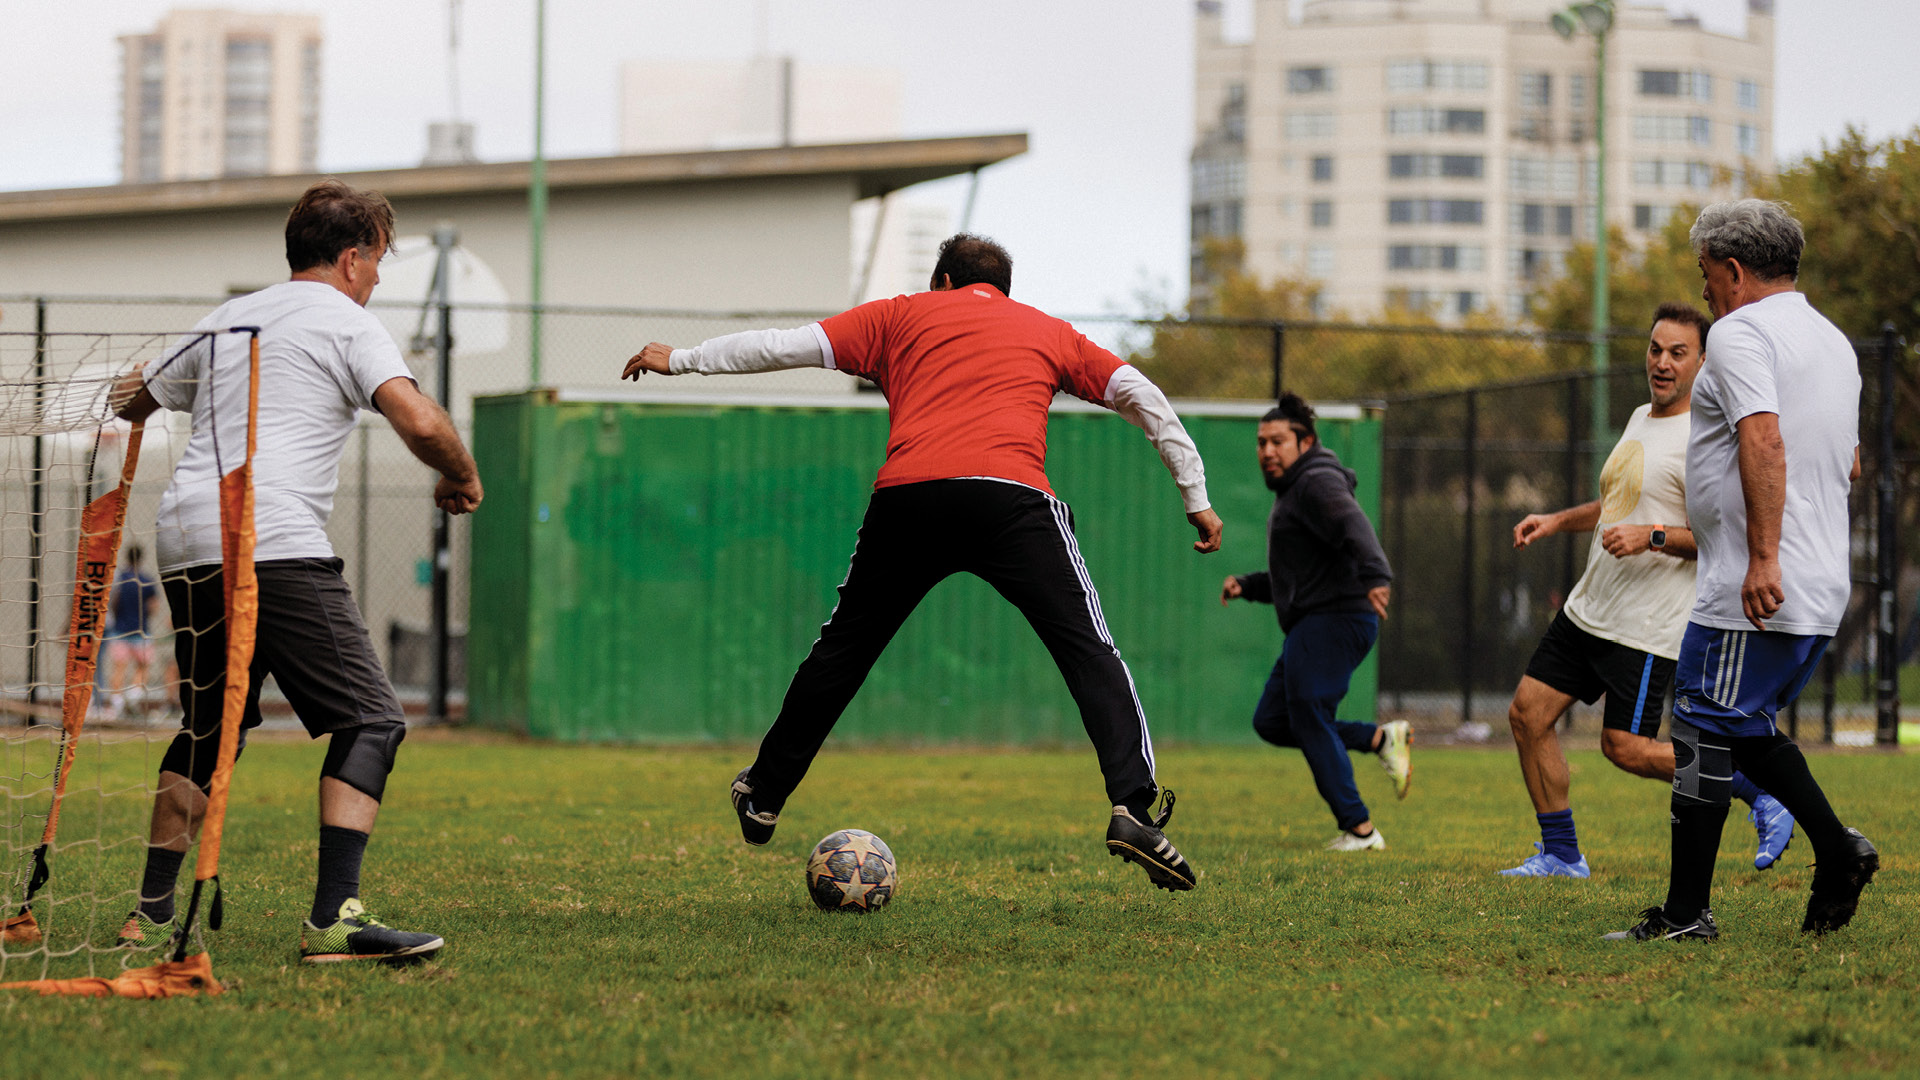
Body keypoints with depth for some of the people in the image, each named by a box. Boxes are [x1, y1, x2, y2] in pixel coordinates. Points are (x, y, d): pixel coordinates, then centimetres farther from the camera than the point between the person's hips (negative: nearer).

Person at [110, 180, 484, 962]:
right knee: (371, 721, -7)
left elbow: (133, 402, 36)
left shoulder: (228, 320, 23)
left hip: (187, 545, 8)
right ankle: (334, 919, -20)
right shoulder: (347, 323, 3)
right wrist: (462, 478, 7)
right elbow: (419, 422, -13)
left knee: (208, 728, 22)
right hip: (275, 545, -8)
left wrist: (140, 383, 60)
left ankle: (151, 911, 21)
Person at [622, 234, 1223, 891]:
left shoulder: (902, 316, 25)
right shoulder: (1049, 333, 28)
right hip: (1011, 493, -1)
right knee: (1090, 653, -1)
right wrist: (1196, 498, 29)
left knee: (843, 647, 18)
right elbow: (1142, 397, 24)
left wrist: (680, 360, 32)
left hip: (907, 493, 1)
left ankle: (764, 797, 29)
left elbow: (787, 346, 22)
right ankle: (1133, 806, -20)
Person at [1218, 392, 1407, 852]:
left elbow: (1355, 527, -29)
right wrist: (1247, 586, 19)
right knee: (1271, 721, 6)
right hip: (1310, 629, 10)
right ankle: (1382, 739, 7)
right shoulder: (1292, 493, 25)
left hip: (1335, 620, -10)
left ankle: (1359, 829, -9)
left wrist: (1375, 577, -47)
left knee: (1308, 719, -11)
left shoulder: (1318, 483, -8)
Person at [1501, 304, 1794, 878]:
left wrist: (1653, 537, -29)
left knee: (1626, 747, -9)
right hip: (1589, 609, 9)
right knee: (1528, 713, 4)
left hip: (1648, 625, -9)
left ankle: (1760, 792, 6)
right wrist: (1557, 520, 18)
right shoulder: (1640, 419, 14)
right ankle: (1561, 854, 14)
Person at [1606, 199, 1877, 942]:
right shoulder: (1834, 342, 18)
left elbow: (1765, 441, -24)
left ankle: (1686, 911, -2)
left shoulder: (1740, 332, -10)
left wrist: (1762, 555, -29)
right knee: (1746, 730, 19)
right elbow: (1850, 465, 26)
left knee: (1704, 733, -3)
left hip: (1751, 596, -9)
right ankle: (1837, 852, 5)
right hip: (1823, 590, 9)